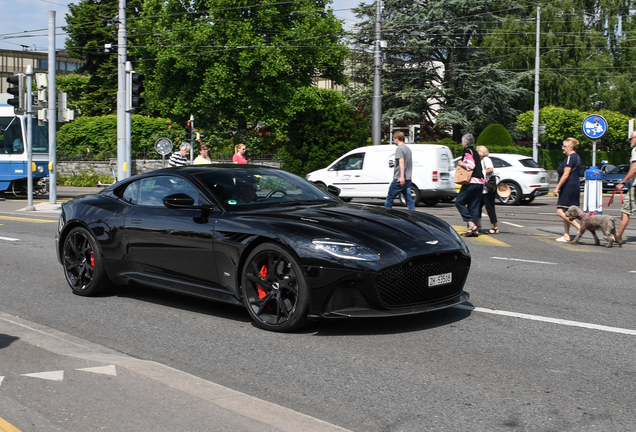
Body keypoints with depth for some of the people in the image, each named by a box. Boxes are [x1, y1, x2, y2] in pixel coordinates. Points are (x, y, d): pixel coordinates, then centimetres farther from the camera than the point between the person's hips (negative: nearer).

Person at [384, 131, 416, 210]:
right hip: (408, 180, 8)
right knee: (409, 200, 3)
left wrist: (402, 176, -30)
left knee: (390, 198, 4)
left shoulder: (399, 148, -9)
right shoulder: (408, 149, 19)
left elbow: (401, 161, -22)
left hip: (399, 180, -8)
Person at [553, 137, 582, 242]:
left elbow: (566, 175, -20)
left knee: (561, 212, -10)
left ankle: (579, 227, -13)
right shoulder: (576, 157, 18)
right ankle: (566, 235, 13)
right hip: (575, 186, 11)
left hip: (568, 187, -11)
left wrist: (557, 187, -18)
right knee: (566, 212, 12)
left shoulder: (570, 158, -14)